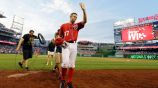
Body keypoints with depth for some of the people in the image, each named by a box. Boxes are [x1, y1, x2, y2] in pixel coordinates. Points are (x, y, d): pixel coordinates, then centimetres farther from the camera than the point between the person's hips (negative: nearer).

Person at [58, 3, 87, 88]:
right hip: (66, 45, -2)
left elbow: (84, 21, -4)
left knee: (72, 64, 3)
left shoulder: (77, 25, 13)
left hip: (74, 45, 2)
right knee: (65, 63, -17)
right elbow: (60, 36, 16)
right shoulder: (63, 25, 12)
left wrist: (84, 10, -14)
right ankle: (63, 80, 4)